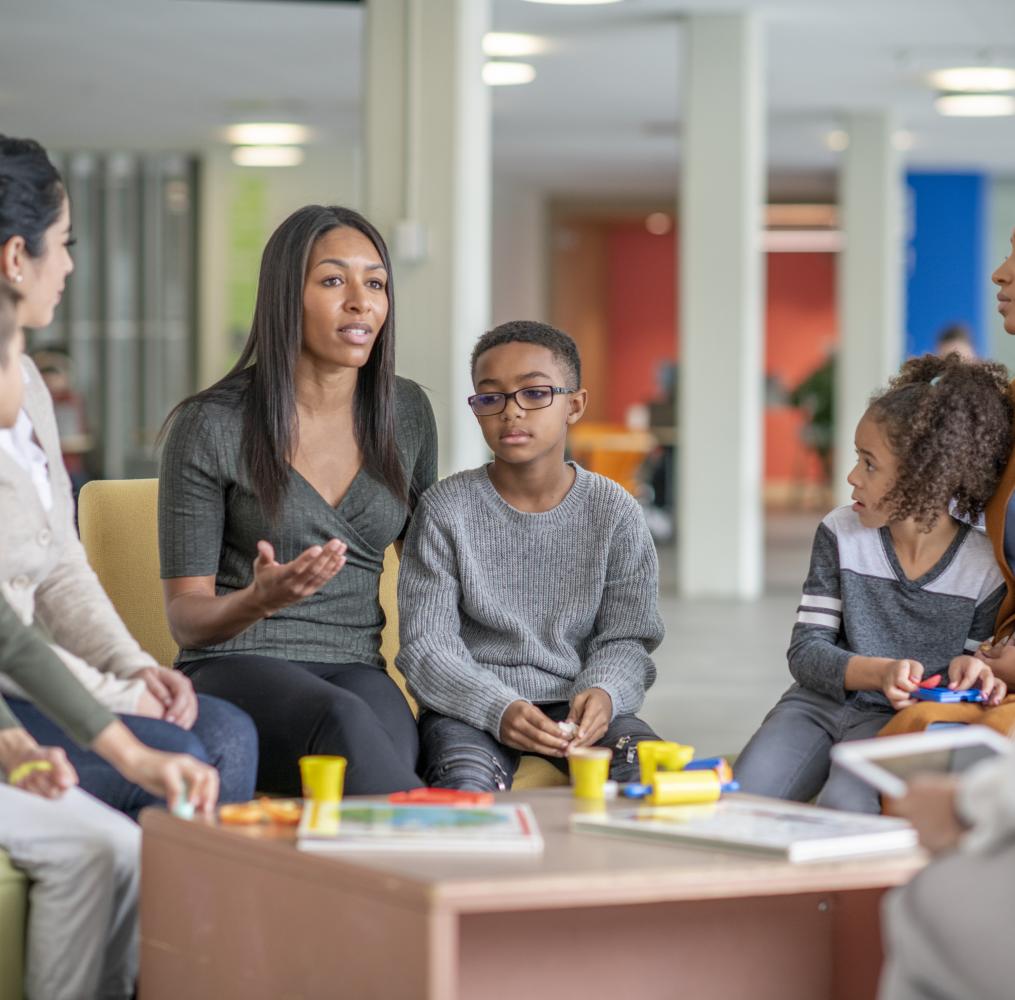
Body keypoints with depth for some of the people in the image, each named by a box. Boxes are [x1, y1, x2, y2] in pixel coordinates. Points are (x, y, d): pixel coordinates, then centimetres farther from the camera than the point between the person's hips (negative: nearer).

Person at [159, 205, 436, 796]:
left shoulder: (406, 413, 10)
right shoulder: (212, 426, -3)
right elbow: (186, 618, -2)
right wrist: (261, 600, -25)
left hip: (357, 669, 3)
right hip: (235, 668, -3)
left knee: (390, 747, -37)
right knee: (343, 720, -39)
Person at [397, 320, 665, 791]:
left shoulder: (613, 511, 4)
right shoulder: (446, 509, -1)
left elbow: (624, 638, 4)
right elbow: (427, 646, -6)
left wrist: (603, 693, -20)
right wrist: (498, 710, -24)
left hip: (576, 703, 2)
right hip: (470, 706, -2)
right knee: (465, 782, -36)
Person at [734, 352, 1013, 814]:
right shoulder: (841, 534, 1)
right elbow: (806, 651, -2)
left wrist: (966, 670, -16)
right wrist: (879, 672, -21)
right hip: (821, 702, 3)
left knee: (845, 805, -33)